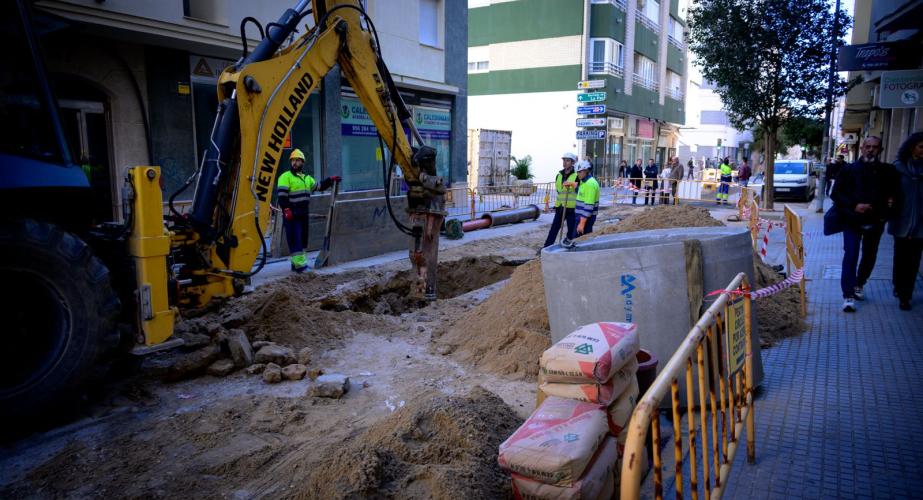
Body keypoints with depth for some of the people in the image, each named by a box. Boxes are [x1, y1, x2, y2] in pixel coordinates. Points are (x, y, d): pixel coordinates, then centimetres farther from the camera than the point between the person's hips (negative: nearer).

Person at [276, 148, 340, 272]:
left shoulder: (307, 178, 19)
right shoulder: (285, 177, -6)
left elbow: (319, 186, 29)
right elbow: (282, 195, -14)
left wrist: (330, 180, 19)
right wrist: (286, 209, -23)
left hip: (304, 214, 8)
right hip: (291, 214, -8)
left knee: (303, 239, 11)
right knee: (295, 239, -11)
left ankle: (297, 262, 20)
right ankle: (299, 263, -13)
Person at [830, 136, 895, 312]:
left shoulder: (887, 171, 5)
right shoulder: (849, 170, -1)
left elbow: (893, 192, 18)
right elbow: (836, 193, -4)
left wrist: (891, 201, -4)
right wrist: (854, 205, -17)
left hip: (876, 222, 3)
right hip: (853, 221, -3)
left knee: (869, 257, 15)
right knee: (850, 256, -10)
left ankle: (858, 285, 37)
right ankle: (848, 296, -9)